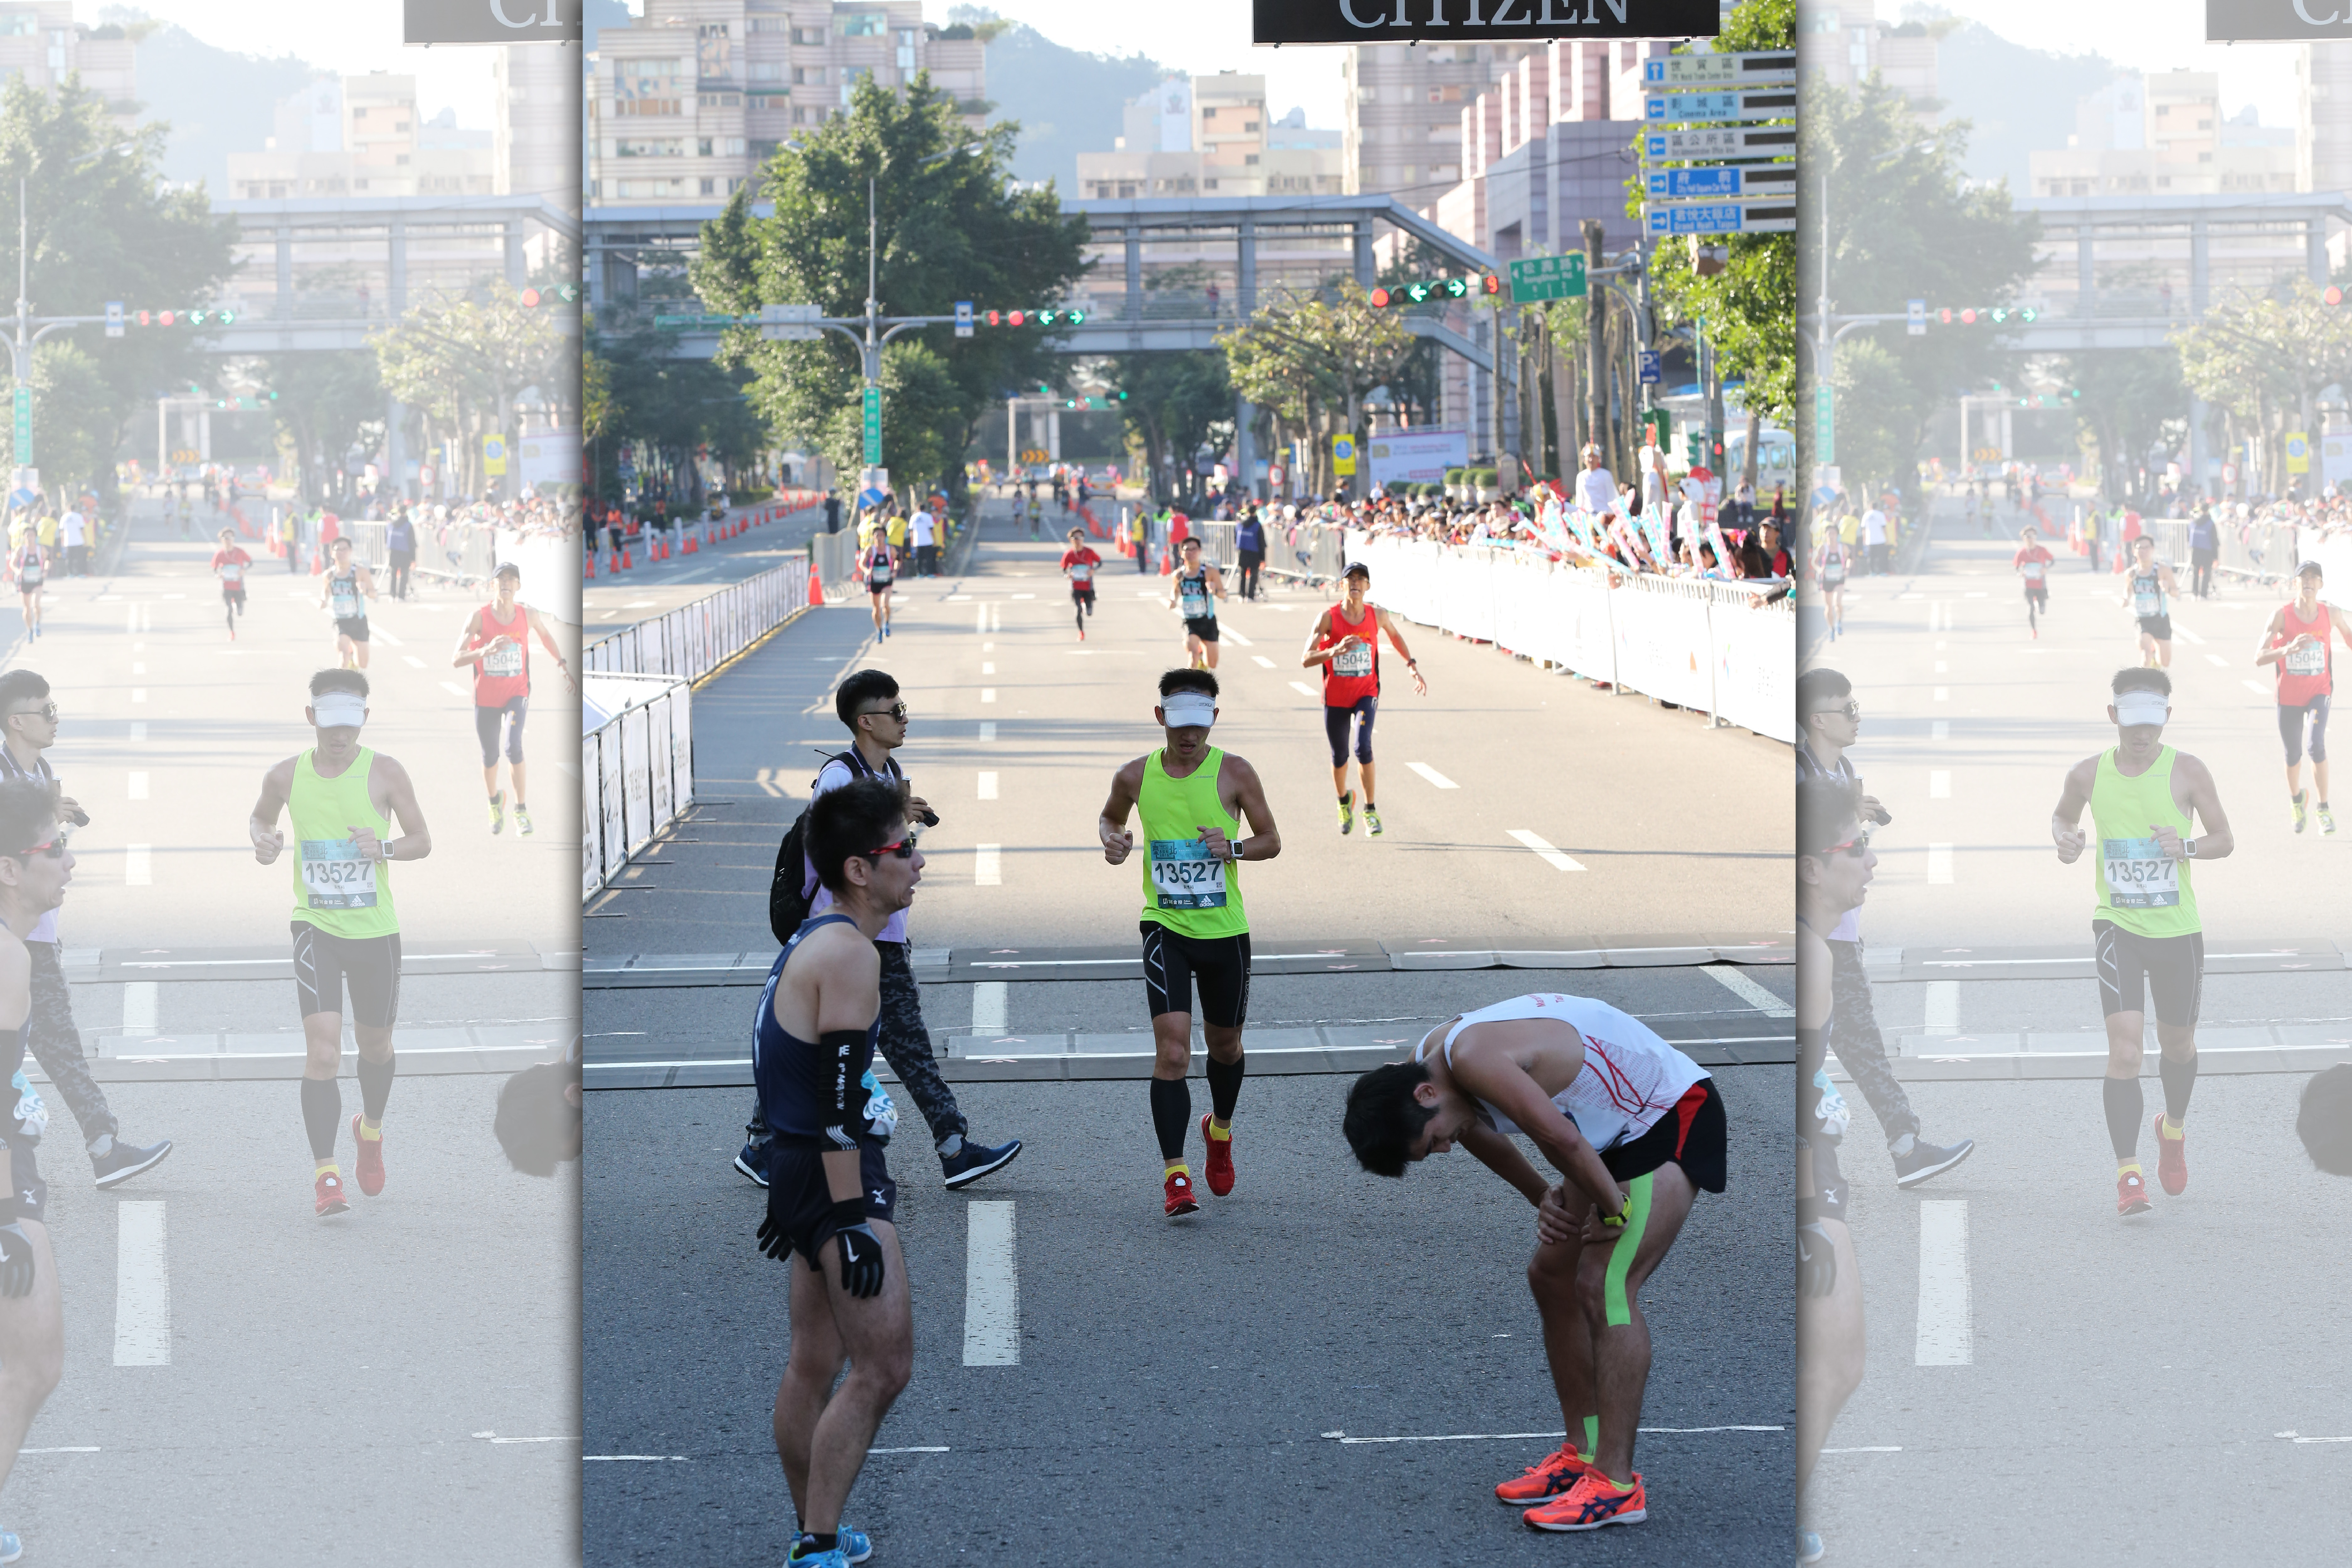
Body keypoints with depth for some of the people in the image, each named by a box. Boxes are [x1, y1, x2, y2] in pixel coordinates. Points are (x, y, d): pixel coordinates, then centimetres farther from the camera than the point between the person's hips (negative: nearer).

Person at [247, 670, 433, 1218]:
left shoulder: (384, 773, -6)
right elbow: (259, 817, 19)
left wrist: (385, 848, -20)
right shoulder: (286, 776, -1)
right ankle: (325, 1175, -15)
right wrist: (263, 840, -4)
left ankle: (371, 1131, 48)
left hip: (375, 930, 1)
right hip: (316, 927, -1)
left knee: (375, 1045, 17)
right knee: (322, 1046, -17)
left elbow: (423, 841, 0)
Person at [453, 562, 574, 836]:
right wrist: (486, 651, -40)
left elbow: (546, 635, 17)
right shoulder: (479, 617, -17)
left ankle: (521, 810, -8)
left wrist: (565, 668, 21)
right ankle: (495, 801, 43)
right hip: (486, 698, 0)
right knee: (490, 757, 12)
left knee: (514, 746, -22)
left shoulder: (528, 616, -8)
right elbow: (456, 661, -23)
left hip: (517, 693, 0)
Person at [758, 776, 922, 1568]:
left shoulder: (811, 941, 15)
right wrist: (853, 1222, -23)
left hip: (800, 1169, 10)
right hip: (838, 1176, -10)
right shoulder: (850, 953, -17)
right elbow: (837, 1104, -22)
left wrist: (788, 1201, 26)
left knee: (814, 1364, 16)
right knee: (883, 1368, -10)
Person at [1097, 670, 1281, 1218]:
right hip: (1165, 926, -1)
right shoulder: (1135, 776, -2)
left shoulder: (1233, 773, -6)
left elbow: (1272, 840, 1)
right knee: (1171, 1044, -17)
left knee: (1224, 1044, 17)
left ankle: (1220, 1130, 49)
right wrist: (1112, 839, -4)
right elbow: (1109, 817, 19)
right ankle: (1175, 1176, -16)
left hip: (1225, 930, 1)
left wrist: (1234, 847, -19)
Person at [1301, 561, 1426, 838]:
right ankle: (1344, 801, 42)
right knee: (1340, 757, 11)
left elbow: (1395, 635, 19)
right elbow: (1306, 660, -21)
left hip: (1366, 693, 0)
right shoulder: (1328, 618, -14)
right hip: (1335, 697, 0)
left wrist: (1412, 666, 13)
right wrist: (1336, 651, -37)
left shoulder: (1378, 616, -6)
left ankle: (1370, 810, -7)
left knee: (1363, 747, -21)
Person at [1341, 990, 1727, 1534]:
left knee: (1604, 1287, -16)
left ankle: (1617, 1484, -14)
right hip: (1618, 1130, 10)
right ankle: (1583, 1454, 19)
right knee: (1552, 1277, 11)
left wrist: (1612, 1209, -18)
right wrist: (1542, 1197, 4)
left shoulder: (1472, 1060, -31)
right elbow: (1481, 1133, 16)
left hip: (1677, 1115, -10)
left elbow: (1561, 1139, -33)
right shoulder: (1423, 1062, -1)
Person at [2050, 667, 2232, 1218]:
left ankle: (2173, 1131, 49)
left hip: (2178, 929, 1)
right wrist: (2065, 838, -5)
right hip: (2117, 926, -1)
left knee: (2178, 1044, 17)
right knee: (2124, 1044, -16)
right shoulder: (2089, 774, -2)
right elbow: (2062, 816, 18)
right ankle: (2128, 1176, -14)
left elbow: (2225, 839, 0)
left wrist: (2188, 846, -20)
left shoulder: (2186, 772, -6)